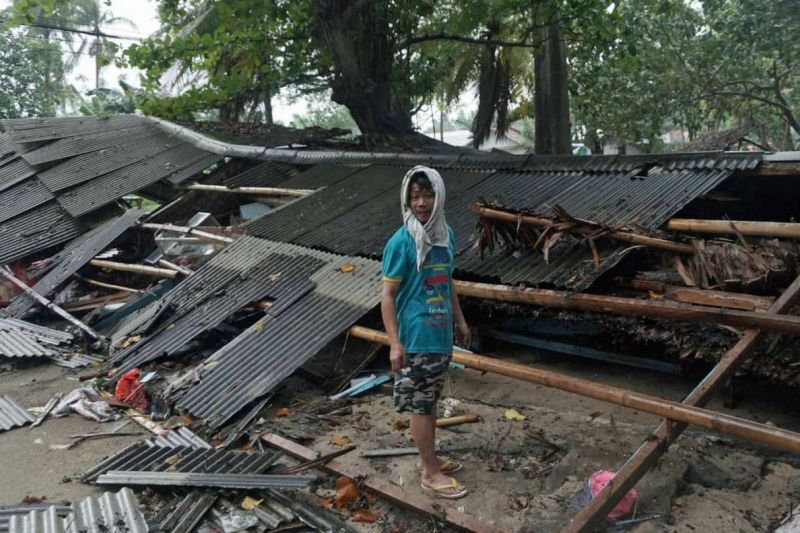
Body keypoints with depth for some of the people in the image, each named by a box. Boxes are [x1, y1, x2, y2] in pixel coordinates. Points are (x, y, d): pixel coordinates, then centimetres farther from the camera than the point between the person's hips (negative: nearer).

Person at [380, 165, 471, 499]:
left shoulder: (446, 234, 4)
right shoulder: (401, 242, -17)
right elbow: (387, 295, -15)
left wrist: (459, 320, 20)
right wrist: (394, 343, -19)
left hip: (441, 335, 7)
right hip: (416, 339, -7)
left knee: (431, 400, 19)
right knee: (420, 405, 5)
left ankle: (428, 459, 35)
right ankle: (431, 472, 19)